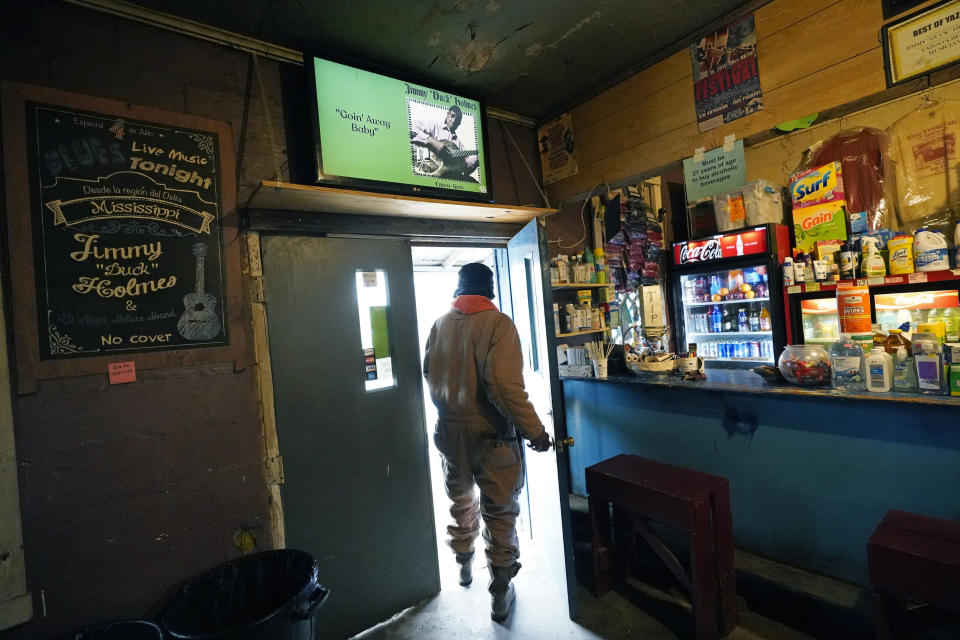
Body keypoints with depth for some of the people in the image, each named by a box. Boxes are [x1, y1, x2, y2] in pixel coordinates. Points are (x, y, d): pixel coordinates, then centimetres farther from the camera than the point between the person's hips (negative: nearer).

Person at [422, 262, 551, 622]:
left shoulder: (440, 324, -1)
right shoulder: (498, 323, -16)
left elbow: (429, 373, 7)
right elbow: (505, 385, -25)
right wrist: (534, 430, -16)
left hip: (449, 431, 5)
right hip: (490, 434, -5)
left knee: (460, 499, 27)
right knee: (499, 512, 12)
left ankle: (464, 565, 48)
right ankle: (500, 594, 26)